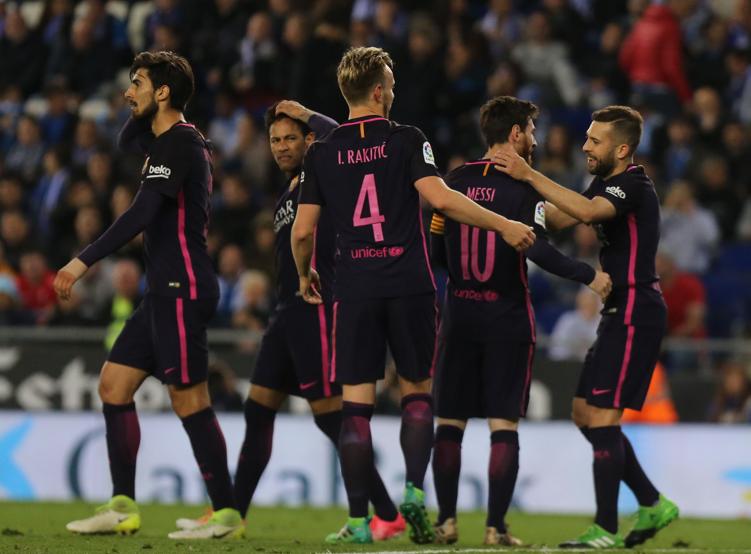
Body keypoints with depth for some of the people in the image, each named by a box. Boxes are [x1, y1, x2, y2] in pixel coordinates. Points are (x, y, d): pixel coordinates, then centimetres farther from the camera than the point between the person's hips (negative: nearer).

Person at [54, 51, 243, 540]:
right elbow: (127, 138, 37)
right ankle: (123, 508, 9)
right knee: (114, 384, 9)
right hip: (166, 292, 10)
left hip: (183, 289, -10)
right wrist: (142, 112, 17)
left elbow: (141, 215, -24)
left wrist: (84, 261, -25)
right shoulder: (169, 140, 15)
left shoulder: (178, 144, -14)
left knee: (189, 399, -8)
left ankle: (227, 514, -3)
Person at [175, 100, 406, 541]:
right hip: (289, 310, 9)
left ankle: (389, 516, -7)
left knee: (331, 414, -10)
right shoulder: (290, 192, 21)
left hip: (316, 307, -9)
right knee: (258, 410, 9)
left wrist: (306, 115, -13)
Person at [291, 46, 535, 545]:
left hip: (355, 292, 1)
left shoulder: (322, 153, 5)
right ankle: (415, 491, -4)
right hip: (410, 287, -1)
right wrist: (504, 226, -10)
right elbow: (439, 197, -16)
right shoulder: (406, 140, -3)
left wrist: (305, 275, 25)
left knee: (356, 402, 2)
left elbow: (303, 231, 6)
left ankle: (359, 521, -2)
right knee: (417, 391, 14)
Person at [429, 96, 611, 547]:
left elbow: (436, 252, 7)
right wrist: (588, 276, -11)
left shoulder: (455, 182, 5)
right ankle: (496, 526, -4)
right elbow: (536, 248, -19)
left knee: (450, 422, 9)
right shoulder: (524, 185, -8)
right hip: (508, 318, -4)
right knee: (504, 425, -1)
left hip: (459, 317, 4)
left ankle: (447, 520, 6)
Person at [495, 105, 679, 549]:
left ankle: (606, 529, -7)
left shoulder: (634, 186, -16)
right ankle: (653, 504, 19)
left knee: (601, 418, -11)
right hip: (620, 315, 10)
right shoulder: (607, 183, 15)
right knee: (585, 414, 12)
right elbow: (563, 217, 23)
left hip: (635, 316, -10)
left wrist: (529, 175, -33)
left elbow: (588, 211, -34)